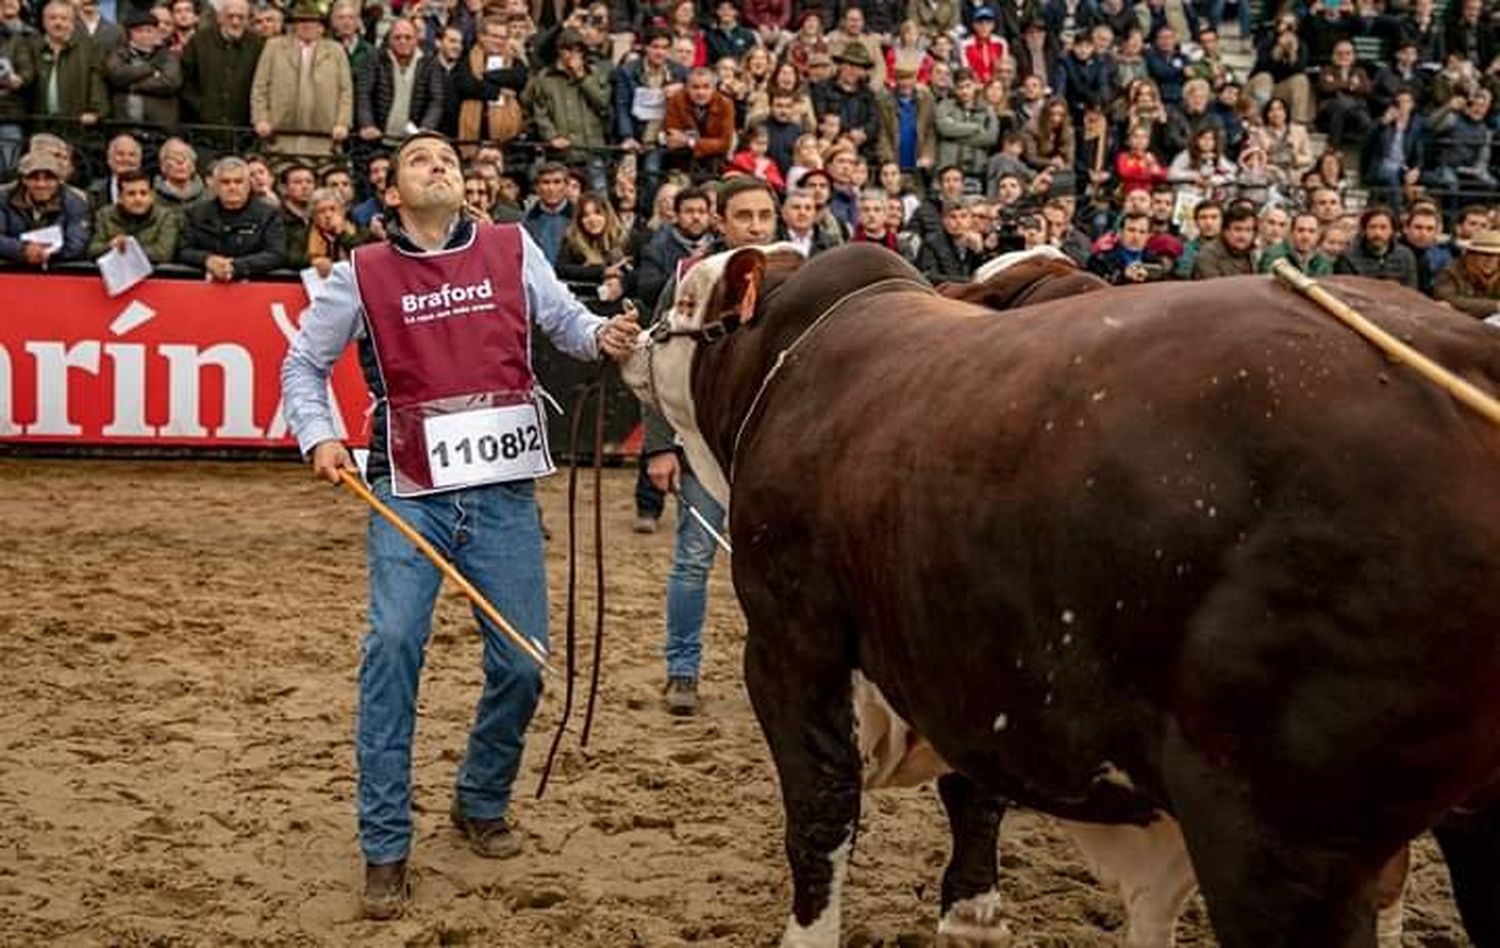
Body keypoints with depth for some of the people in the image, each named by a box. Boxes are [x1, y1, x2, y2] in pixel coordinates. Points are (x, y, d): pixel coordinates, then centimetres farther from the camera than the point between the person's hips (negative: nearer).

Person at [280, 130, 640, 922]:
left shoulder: (513, 250, 5)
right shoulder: (362, 274, 3)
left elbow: (567, 323, 12)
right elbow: (303, 364, 12)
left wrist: (606, 338, -10)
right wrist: (318, 438, -4)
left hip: (504, 493, 2)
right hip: (409, 493, -2)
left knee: (523, 661, 6)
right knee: (393, 642, -18)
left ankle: (482, 802, 33)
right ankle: (384, 849, -9)